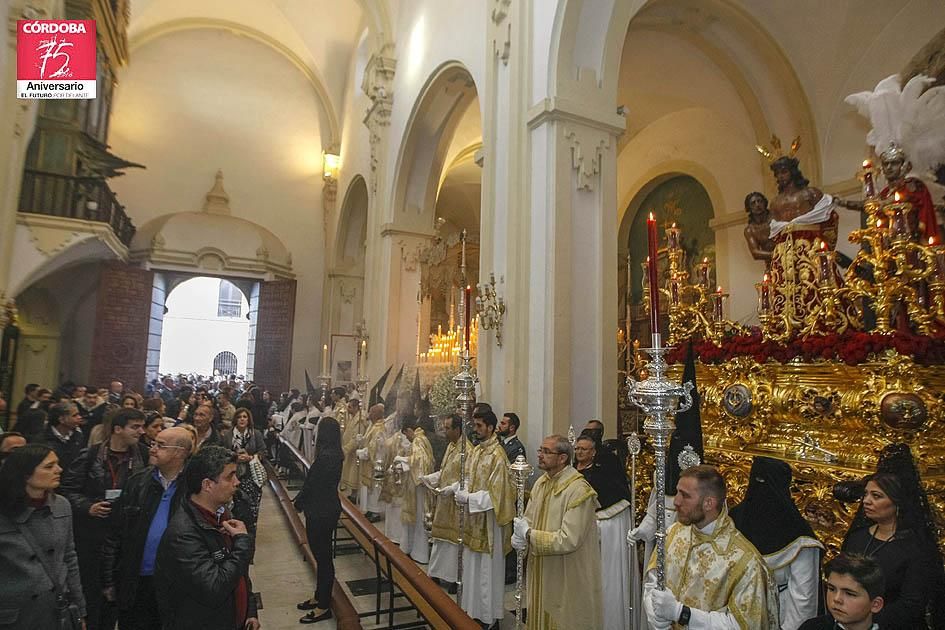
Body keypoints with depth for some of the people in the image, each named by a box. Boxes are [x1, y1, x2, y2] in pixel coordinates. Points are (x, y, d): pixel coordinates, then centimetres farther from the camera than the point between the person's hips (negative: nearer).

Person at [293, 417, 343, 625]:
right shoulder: (336, 455, 3)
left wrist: (298, 502, -1)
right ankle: (319, 597, 36)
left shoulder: (325, 456, -25)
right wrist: (302, 500, 7)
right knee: (322, 555, 21)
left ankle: (323, 607, 18)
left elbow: (311, 484, -18)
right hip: (329, 509, 9)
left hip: (320, 512, -9)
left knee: (323, 557, 4)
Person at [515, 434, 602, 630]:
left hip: (568, 579, -7)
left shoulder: (579, 491, -23)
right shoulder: (541, 482, 2)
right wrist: (520, 536, -12)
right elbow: (529, 519, 10)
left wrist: (529, 535, -18)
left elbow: (568, 540, -27)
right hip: (541, 572, 7)